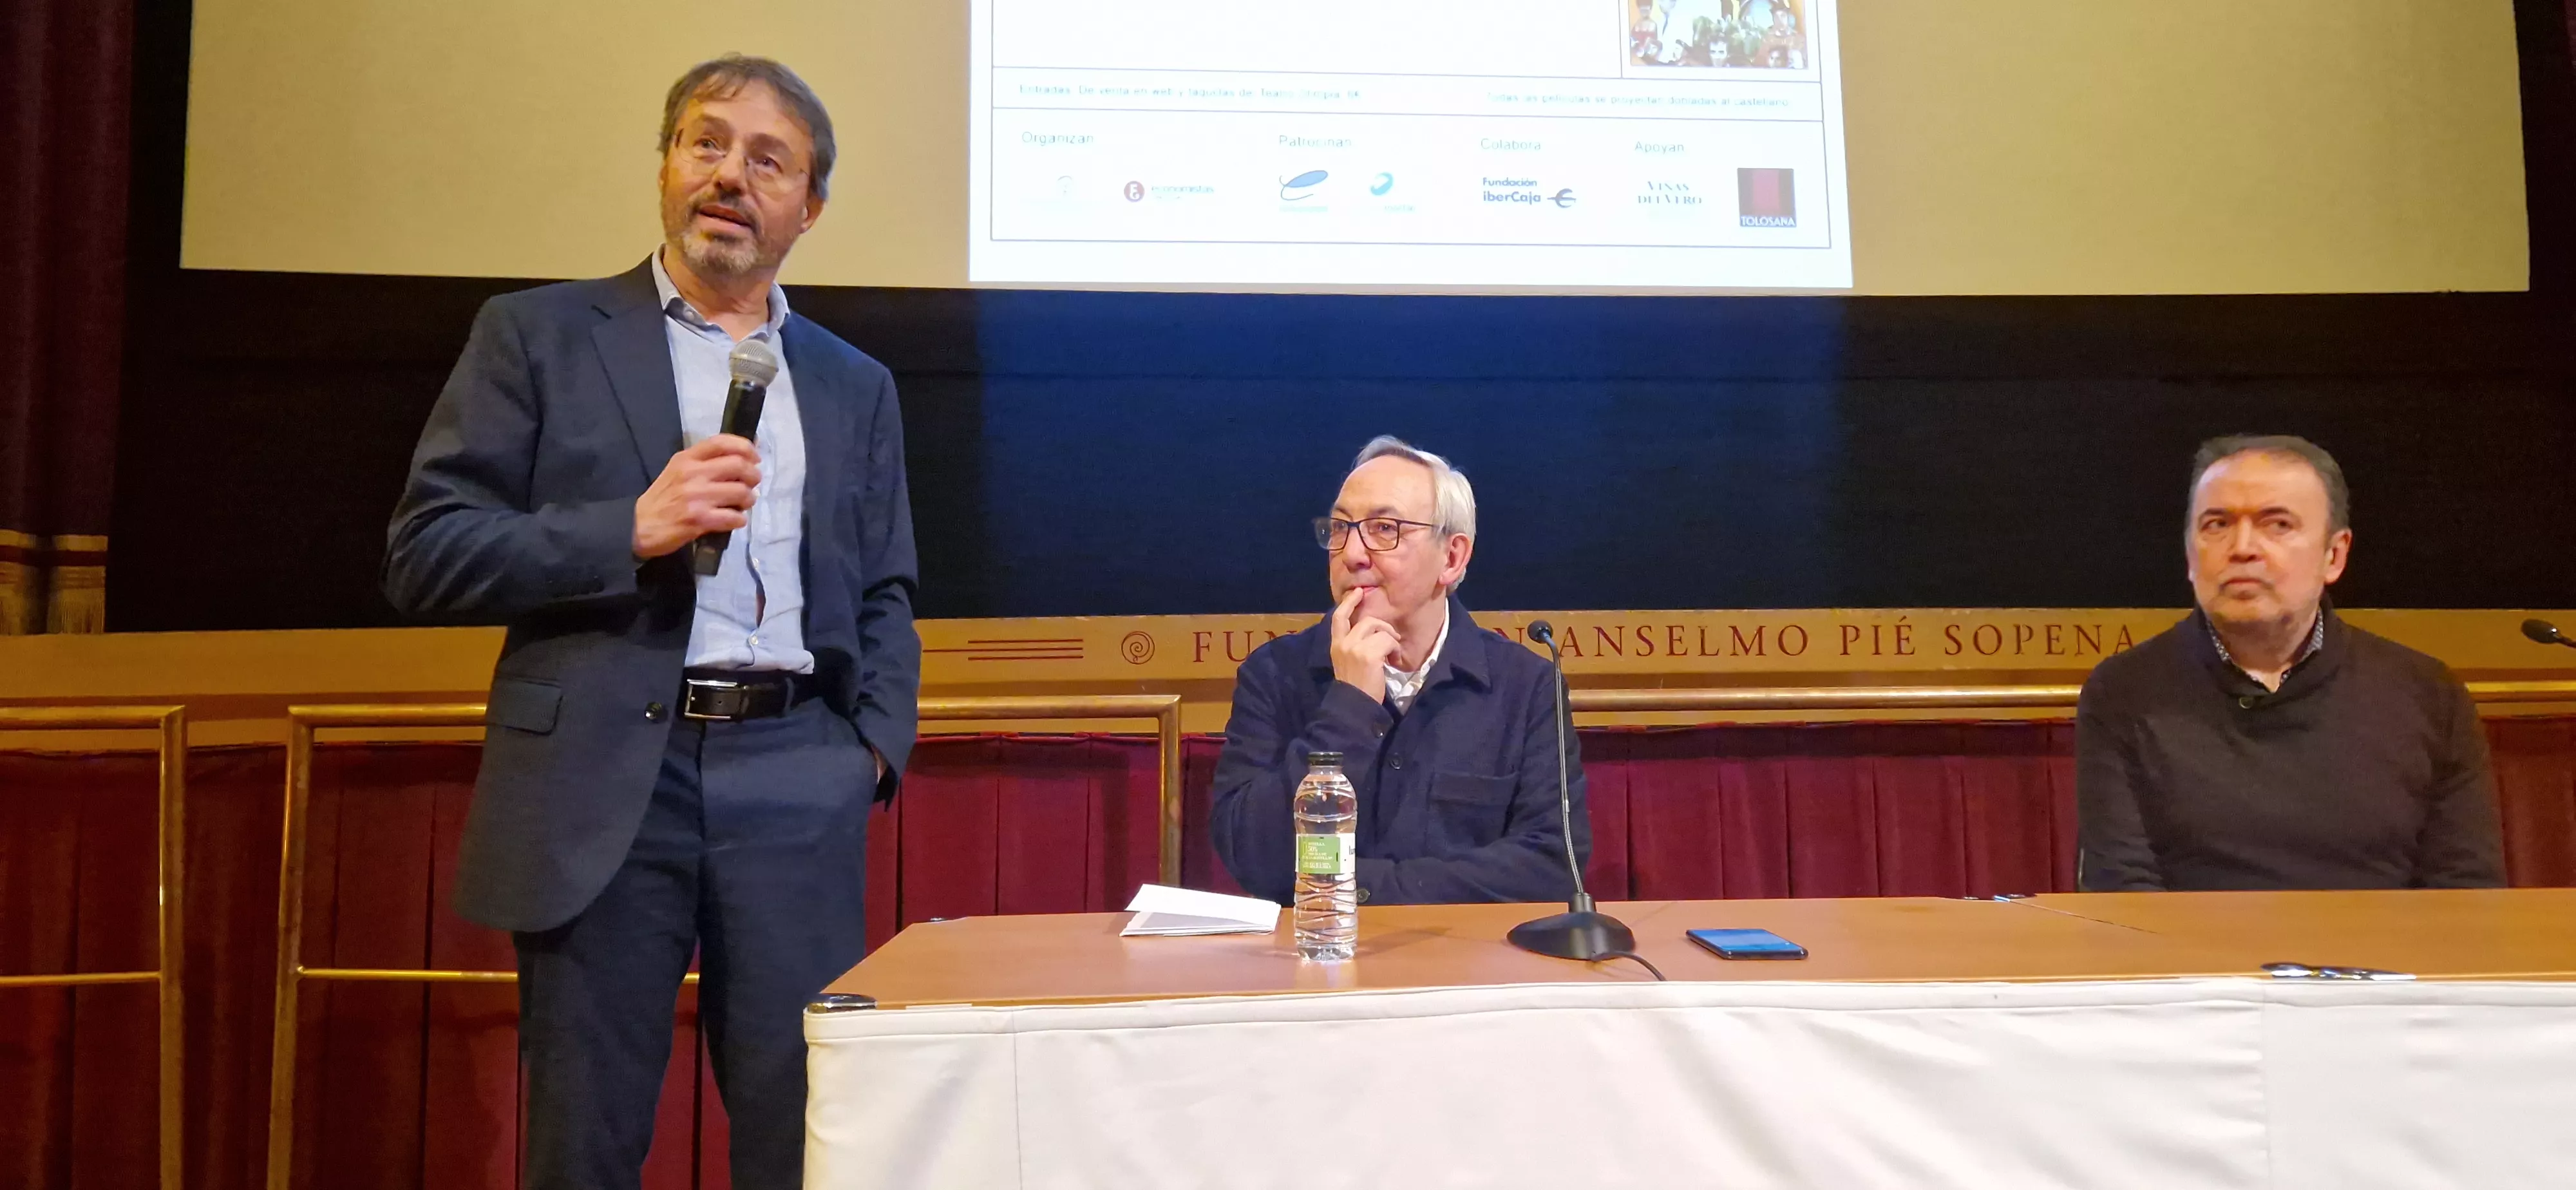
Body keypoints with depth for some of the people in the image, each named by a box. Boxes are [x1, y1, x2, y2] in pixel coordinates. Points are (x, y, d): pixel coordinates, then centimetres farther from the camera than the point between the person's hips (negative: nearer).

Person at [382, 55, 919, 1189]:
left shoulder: (856, 385, 16)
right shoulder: (537, 335, 8)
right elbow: (425, 554, 1)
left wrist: (876, 745, 2)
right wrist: (630, 529, -12)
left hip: (796, 783, 2)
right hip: (603, 778, -2)